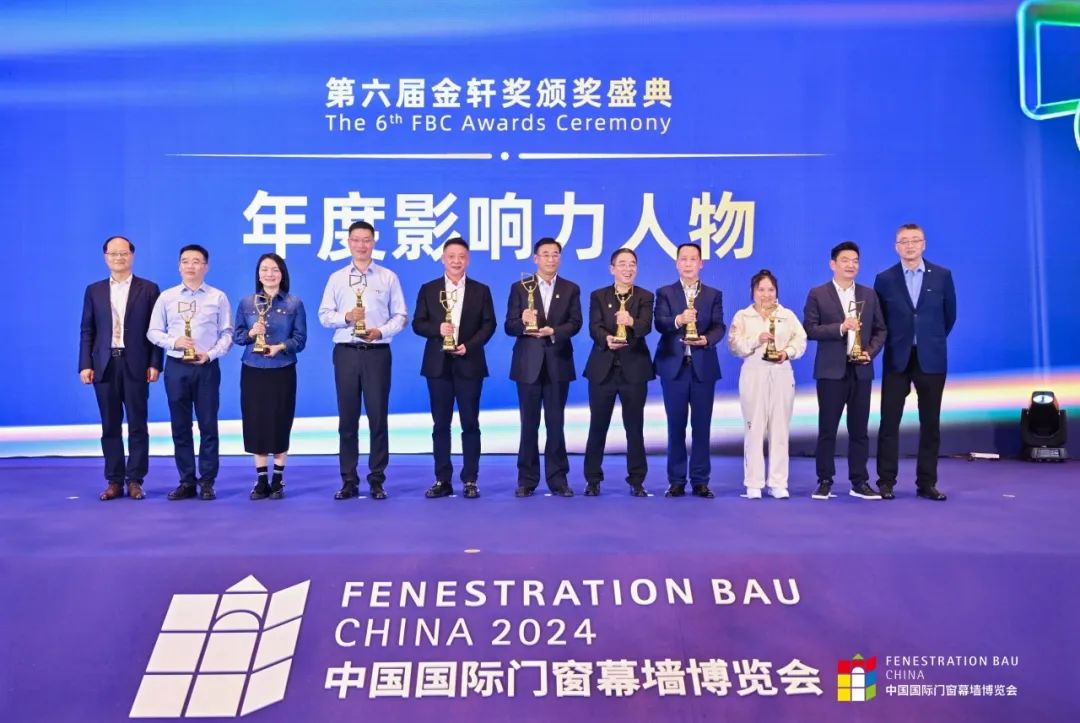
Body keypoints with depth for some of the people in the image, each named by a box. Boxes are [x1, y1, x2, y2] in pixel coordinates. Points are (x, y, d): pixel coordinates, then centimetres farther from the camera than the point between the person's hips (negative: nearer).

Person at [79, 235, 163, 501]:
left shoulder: (148, 289, 4)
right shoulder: (94, 290, 11)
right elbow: (87, 331, 8)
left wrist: (154, 364, -6)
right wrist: (85, 365, -1)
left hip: (136, 365, -2)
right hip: (105, 365, 2)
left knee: (137, 426, 2)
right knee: (110, 427, 6)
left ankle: (135, 480, 9)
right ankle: (114, 481, 13)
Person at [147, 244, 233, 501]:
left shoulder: (218, 297, 3)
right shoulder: (166, 297, 7)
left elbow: (227, 333, 1)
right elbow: (153, 331, 7)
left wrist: (211, 354, -13)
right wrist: (174, 342, -11)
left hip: (207, 367, -2)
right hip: (176, 366, 2)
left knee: (208, 425, 1)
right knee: (180, 426, 6)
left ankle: (207, 482, 9)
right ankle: (187, 481, 15)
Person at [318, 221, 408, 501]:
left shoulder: (388, 277, 6)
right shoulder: (336, 278, 10)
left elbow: (401, 316, 3)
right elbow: (324, 316, 6)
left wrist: (381, 331, -13)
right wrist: (346, 317, -12)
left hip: (377, 352, -1)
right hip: (346, 352, 1)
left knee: (378, 416, 0)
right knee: (347, 418, 5)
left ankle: (377, 480, 9)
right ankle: (349, 481, 12)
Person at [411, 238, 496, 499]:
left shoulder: (481, 290, 6)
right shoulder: (428, 289, 7)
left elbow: (489, 324, 2)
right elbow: (418, 324, 4)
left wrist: (469, 345, -13)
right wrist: (437, 329, -15)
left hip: (469, 363, -1)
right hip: (438, 364, 1)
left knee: (470, 424, 2)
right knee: (440, 424, 5)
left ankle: (470, 480, 9)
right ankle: (442, 480, 11)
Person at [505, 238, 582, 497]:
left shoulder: (571, 289, 7)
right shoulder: (519, 287, 4)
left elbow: (575, 323, -4)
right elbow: (509, 326, -2)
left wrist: (553, 332, -22)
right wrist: (523, 322, -24)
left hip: (558, 364, 1)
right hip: (528, 364, 0)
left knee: (556, 424, 5)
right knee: (529, 424, 5)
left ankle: (557, 478, 13)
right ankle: (527, 479, 14)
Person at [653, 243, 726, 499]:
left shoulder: (713, 294, 10)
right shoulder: (665, 293, 7)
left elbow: (719, 327, -1)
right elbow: (659, 323, -9)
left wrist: (707, 339, -22)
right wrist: (678, 320, -29)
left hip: (703, 367, 1)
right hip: (674, 366, -1)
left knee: (701, 426, 3)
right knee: (676, 426, 4)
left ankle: (700, 481, 12)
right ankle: (676, 481, 12)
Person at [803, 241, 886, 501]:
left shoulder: (869, 294, 11)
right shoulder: (817, 294, 0)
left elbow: (880, 330, 11)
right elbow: (809, 329, -7)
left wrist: (871, 351, -6)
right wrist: (840, 327, -18)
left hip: (861, 370, 3)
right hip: (831, 370, -3)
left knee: (859, 429, 6)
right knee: (827, 429, 1)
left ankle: (859, 482, 14)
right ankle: (825, 481, 9)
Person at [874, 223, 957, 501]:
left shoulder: (942, 275, 3)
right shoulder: (884, 279, 1)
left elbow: (949, 315, 11)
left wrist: (933, 341, 14)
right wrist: (895, 342, 9)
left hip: (931, 358, 1)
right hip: (897, 359, -1)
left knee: (930, 423, 5)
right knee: (890, 421, -1)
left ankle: (927, 483, 13)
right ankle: (886, 481, 6)